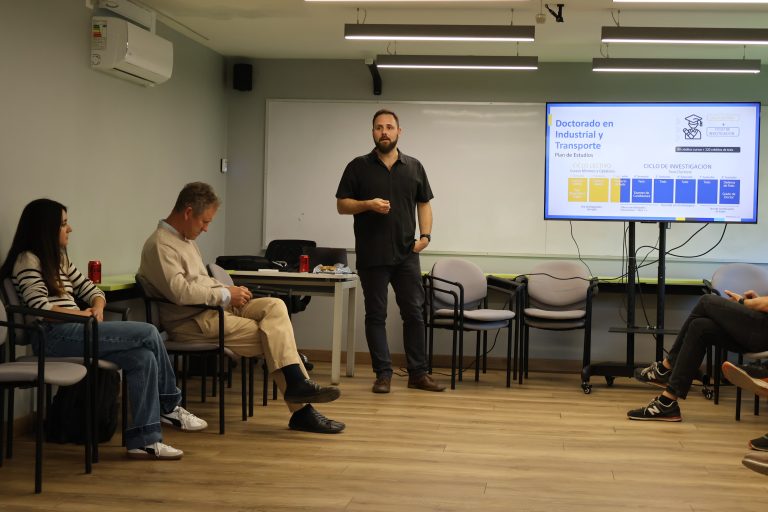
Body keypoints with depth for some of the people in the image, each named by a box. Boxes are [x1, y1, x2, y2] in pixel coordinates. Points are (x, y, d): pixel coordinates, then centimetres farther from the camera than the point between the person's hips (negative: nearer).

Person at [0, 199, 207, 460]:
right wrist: (87, 314, -11)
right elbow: (40, 308, -16)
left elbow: (92, 291, 21)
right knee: (149, 333, -17)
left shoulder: (59, 259, 23)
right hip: (55, 336, -9)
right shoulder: (27, 260, -4)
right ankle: (170, 406, -4)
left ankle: (144, 439, -10)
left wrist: (97, 308, -2)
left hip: (74, 332, 9)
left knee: (144, 358, -15)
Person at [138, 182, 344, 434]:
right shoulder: (160, 245, -12)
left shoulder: (185, 238, 21)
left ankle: (297, 384, -22)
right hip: (192, 322, -9)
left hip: (216, 308, 9)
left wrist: (230, 292, 7)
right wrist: (226, 294, -15)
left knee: (275, 306, -14)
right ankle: (301, 410, -14)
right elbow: (180, 292, -24)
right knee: (272, 337, -17)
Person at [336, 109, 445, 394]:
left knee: (414, 312, 3)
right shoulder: (359, 167, 3)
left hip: (406, 254, 2)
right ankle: (383, 374, 10)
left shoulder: (414, 167, 10)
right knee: (376, 315, 3)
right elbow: (341, 205, 3)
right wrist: (368, 204, -15)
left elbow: (424, 204, 13)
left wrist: (425, 235, -1)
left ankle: (418, 373, 11)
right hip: (372, 255, -2)